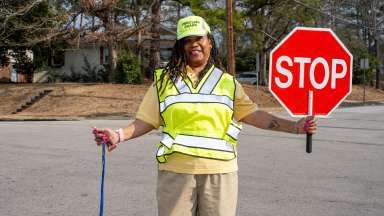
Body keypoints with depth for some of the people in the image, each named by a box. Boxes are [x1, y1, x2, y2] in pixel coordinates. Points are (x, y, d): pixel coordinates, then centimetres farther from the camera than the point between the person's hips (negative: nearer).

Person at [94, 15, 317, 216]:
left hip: (219, 170, 1)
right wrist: (120, 135, -13)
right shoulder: (165, 80, 6)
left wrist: (294, 126, -2)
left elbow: (252, 113, 6)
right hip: (176, 170, -1)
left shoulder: (227, 82, 10)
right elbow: (147, 120, 4)